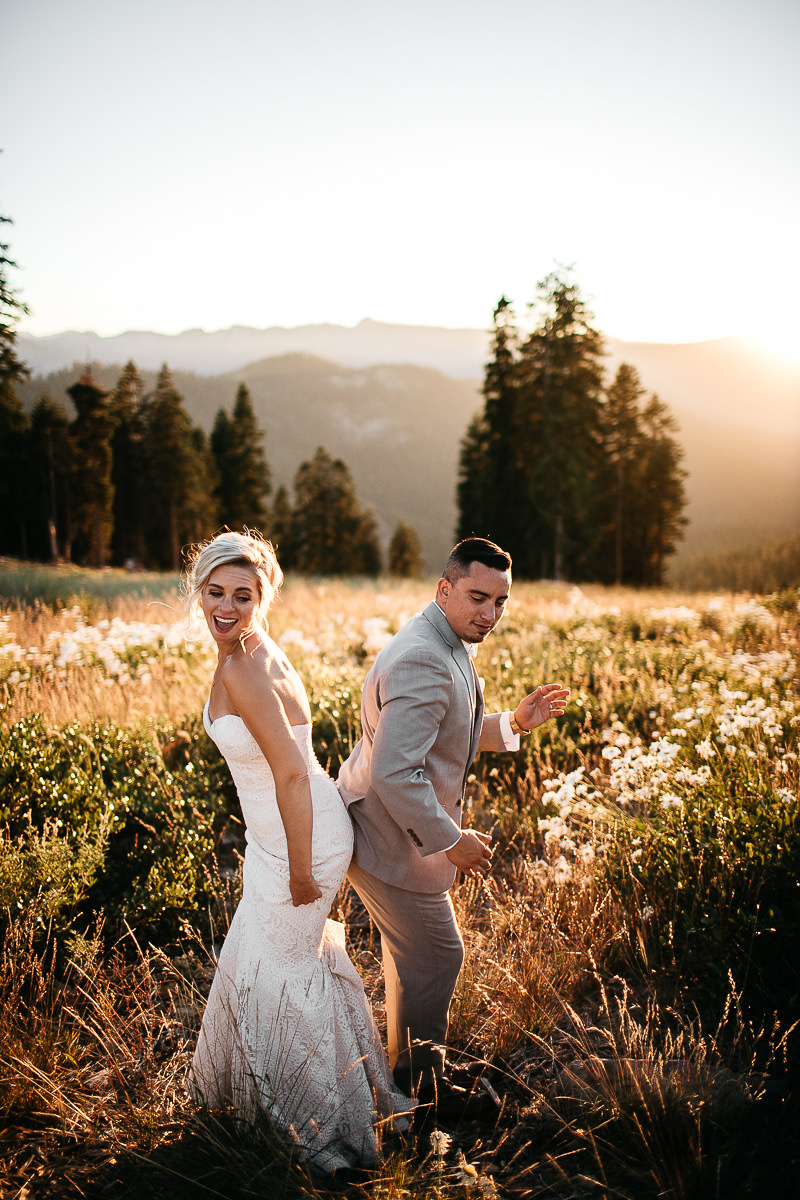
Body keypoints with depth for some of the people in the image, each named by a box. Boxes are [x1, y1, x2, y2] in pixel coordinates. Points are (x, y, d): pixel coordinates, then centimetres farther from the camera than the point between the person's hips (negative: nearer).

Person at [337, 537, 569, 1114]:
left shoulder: (449, 646, 6)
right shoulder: (423, 662, -29)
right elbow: (394, 773, -33)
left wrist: (512, 723, 10)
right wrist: (452, 840, -24)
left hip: (400, 825, 11)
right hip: (392, 836, -11)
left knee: (411, 949, 24)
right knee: (436, 954, 5)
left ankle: (410, 1061, 43)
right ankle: (419, 1075, 26)